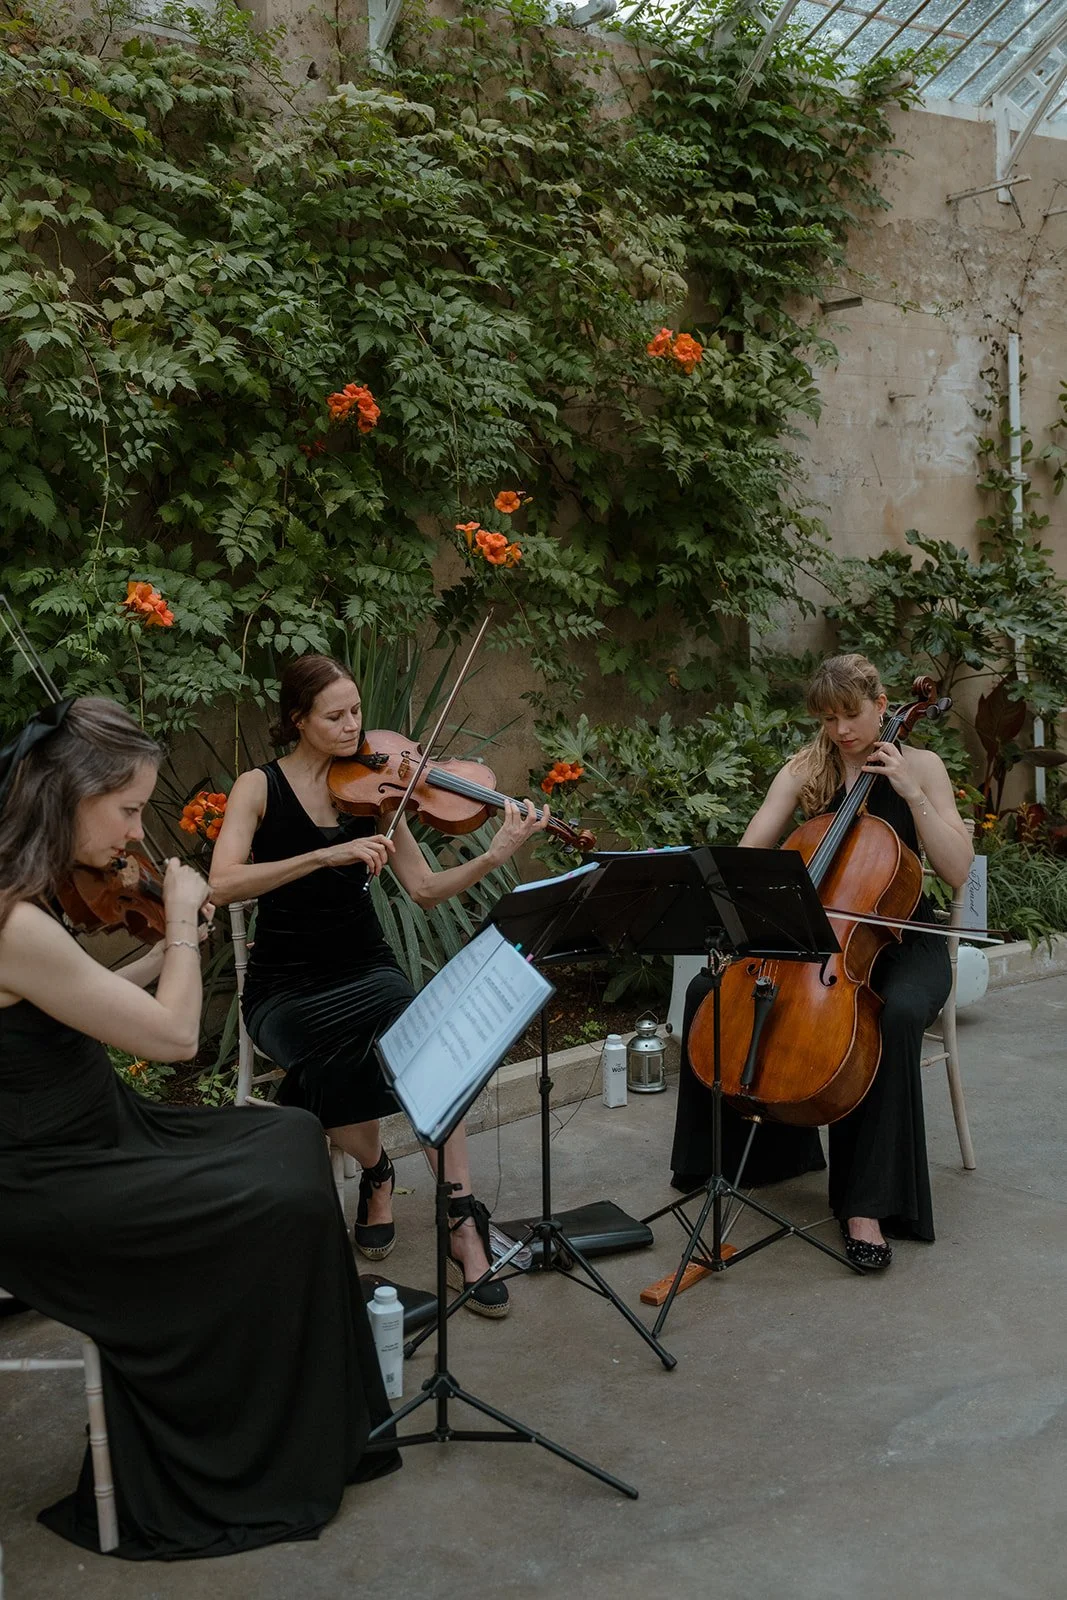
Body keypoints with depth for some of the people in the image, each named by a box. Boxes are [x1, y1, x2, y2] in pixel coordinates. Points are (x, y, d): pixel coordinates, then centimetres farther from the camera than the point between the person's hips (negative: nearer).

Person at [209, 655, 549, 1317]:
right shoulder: (260, 787, -5)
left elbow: (424, 889, 0)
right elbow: (222, 884, -22)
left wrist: (498, 853, -16)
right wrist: (327, 854, -33)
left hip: (367, 970, 2)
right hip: (286, 987, -2)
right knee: (334, 1057, -34)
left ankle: (464, 1223, -24)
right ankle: (376, 1171, 0)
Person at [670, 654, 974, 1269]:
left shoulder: (921, 766, -3)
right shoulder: (805, 771, 5)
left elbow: (957, 870, -11)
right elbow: (748, 852, -3)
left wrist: (912, 793, -19)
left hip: (900, 940, -4)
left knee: (898, 1016, -37)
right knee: (709, 992, -16)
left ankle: (867, 1204, -28)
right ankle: (775, 1142, 5)